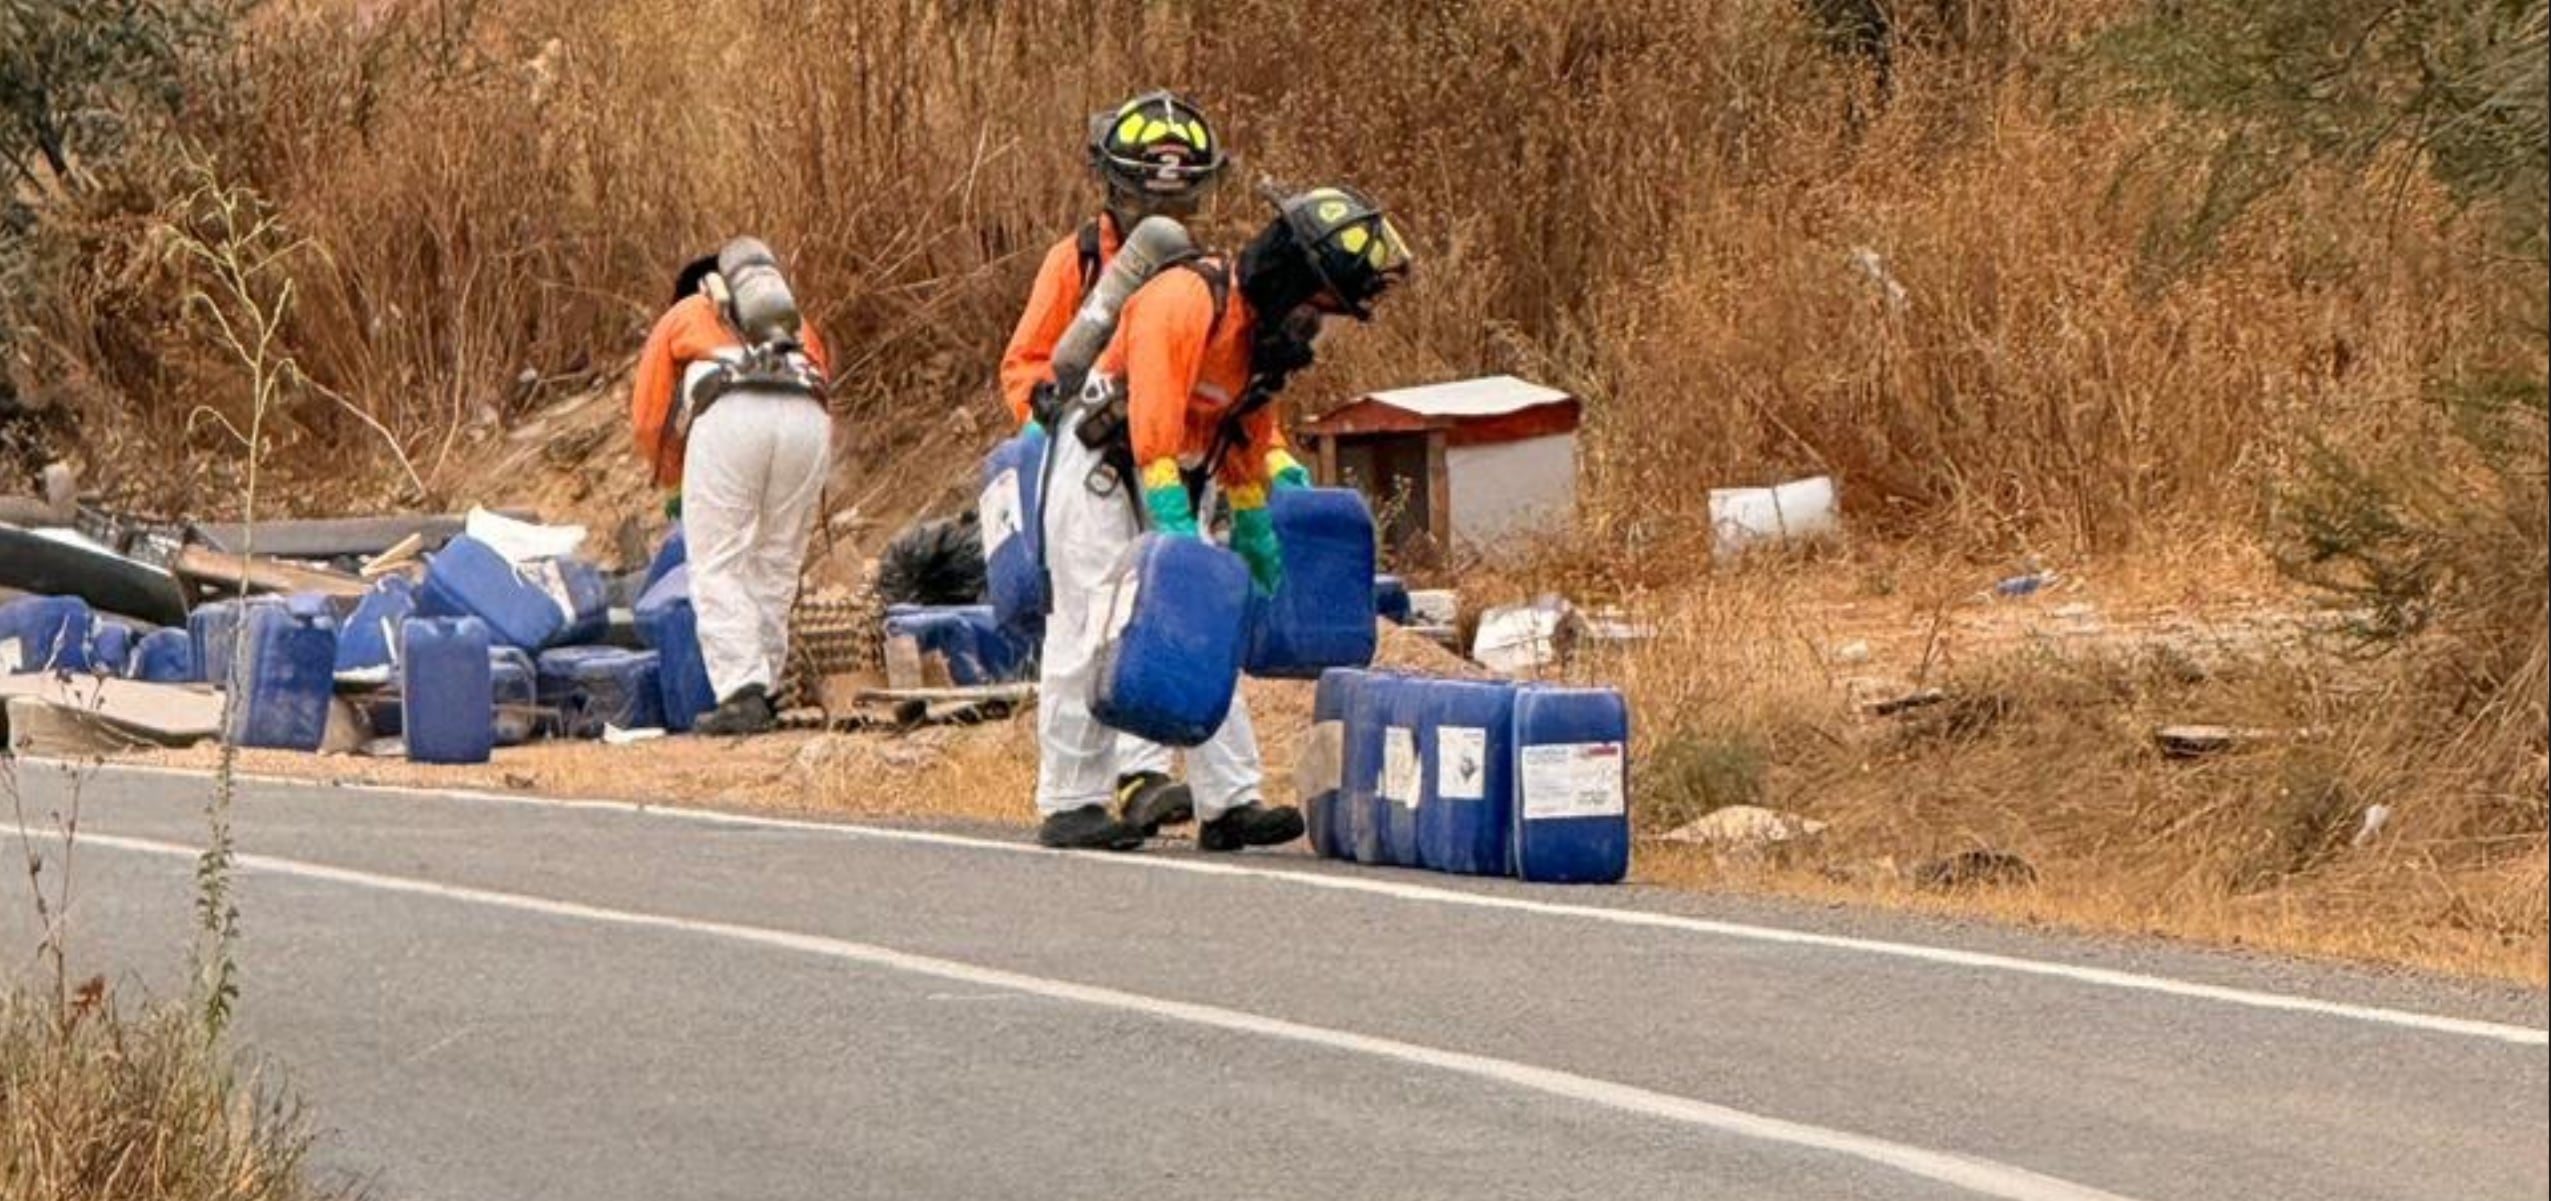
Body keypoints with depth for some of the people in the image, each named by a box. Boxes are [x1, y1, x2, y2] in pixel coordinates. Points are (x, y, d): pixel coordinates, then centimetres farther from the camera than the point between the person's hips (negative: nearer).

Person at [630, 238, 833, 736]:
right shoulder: (798, 326, 38)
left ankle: (741, 693, -12)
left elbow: (649, 416, 24)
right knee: (776, 569, 13)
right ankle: (763, 690, 11)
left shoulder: (683, 317, 29)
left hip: (729, 416, -3)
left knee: (719, 568, 1)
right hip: (806, 417, 3)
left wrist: (674, 480, 42)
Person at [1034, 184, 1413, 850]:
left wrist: (1257, 538, 22)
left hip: (1177, 481, 8)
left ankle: (1229, 803, 1)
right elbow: (1153, 429, -31)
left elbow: (1251, 434, 18)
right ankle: (1069, 805, -2)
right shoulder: (1185, 301, -24)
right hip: (1099, 467, -8)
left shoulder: (1270, 327, 5)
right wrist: (1177, 532, -35)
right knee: (1092, 632, -7)